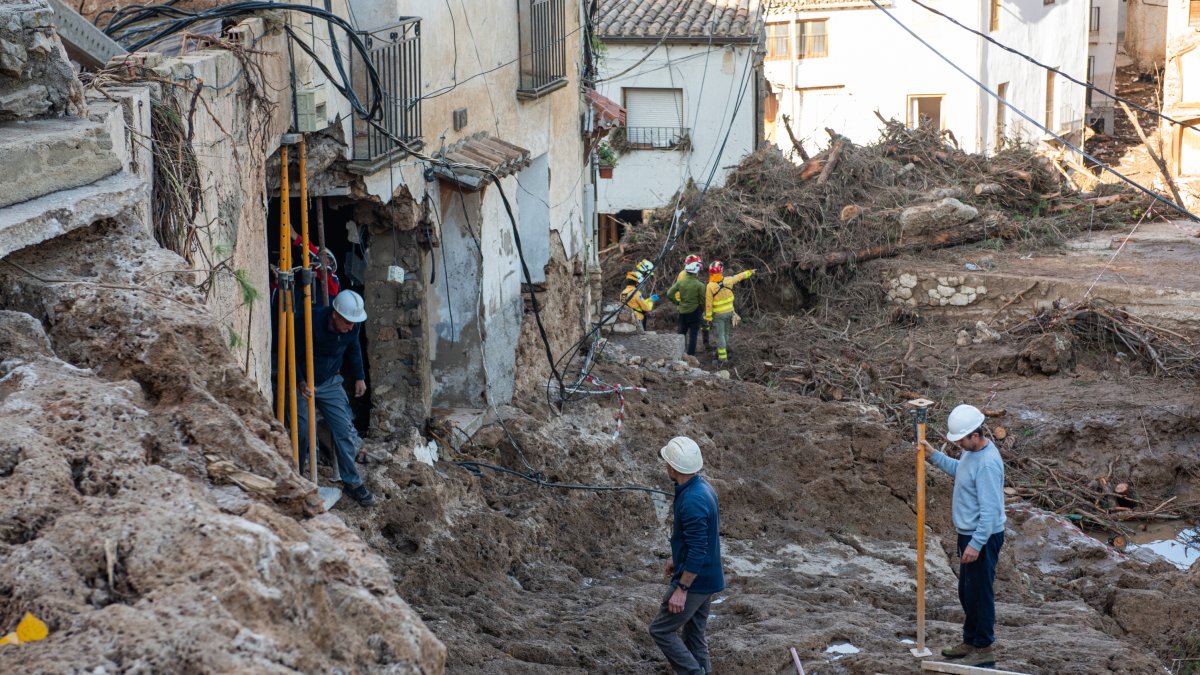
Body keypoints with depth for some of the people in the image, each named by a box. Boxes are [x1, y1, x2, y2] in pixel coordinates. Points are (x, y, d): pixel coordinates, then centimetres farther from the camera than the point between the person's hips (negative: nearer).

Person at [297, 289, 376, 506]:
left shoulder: (354, 325, -13)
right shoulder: (312, 321, -29)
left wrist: (360, 376, 7)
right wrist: (301, 382, -30)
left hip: (330, 382, 4)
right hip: (303, 382, -4)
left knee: (345, 430, -3)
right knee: (301, 433, -3)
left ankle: (351, 482, 7)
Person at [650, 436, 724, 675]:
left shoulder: (692, 501, -27)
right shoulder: (702, 487, 4)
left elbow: (697, 551, -28)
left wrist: (681, 589, -24)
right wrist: (678, 559, 26)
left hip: (695, 580, -10)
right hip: (707, 577, 10)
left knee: (661, 630, 1)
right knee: (694, 636, 17)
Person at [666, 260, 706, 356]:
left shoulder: (680, 282, -6)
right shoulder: (699, 285, -15)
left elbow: (669, 293, -7)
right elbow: (703, 300, -9)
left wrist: (677, 301, 6)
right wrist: (702, 311, 8)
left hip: (682, 311, 4)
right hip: (694, 311, -3)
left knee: (681, 333, 16)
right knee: (693, 335, 4)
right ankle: (691, 355, 5)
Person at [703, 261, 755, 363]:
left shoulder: (710, 286, -23)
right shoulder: (727, 281, -11)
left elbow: (708, 304, -18)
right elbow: (739, 277, 8)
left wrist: (708, 317, -8)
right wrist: (750, 272, 26)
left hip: (718, 314, -5)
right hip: (729, 312, 5)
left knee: (720, 335, 1)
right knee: (725, 333, 20)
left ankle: (722, 357, 0)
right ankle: (725, 351, 35)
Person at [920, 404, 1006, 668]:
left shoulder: (987, 463, -27)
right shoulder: (972, 451, 3)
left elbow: (989, 510, -28)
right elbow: (960, 470, 27)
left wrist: (976, 544, -27)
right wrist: (934, 456, 19)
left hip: (983, 537, -10)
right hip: (968, 534, 10)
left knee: (979, 593, -1)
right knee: (966, 592, 20)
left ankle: (984, 650, 10)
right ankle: (970, 642, 32)